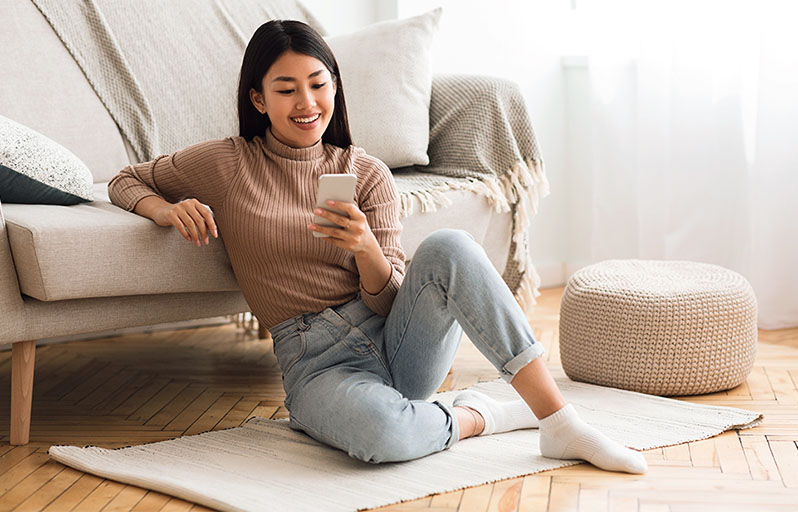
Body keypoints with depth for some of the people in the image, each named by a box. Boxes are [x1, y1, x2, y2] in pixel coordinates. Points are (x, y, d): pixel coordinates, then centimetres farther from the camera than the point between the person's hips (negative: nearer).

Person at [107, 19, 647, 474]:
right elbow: (126, 182, 18)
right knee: (377, 431, -40)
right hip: (318, 364, -2)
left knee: (448, 248, -30)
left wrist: (367, 249, -20)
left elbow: (389, 300, 3)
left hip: (399, 343, 3)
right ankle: (473, 418, -7)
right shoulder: (226, 164, 4)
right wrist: (169, 209, -6)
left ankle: (559, 420, -27)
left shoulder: (367, 174, 7)